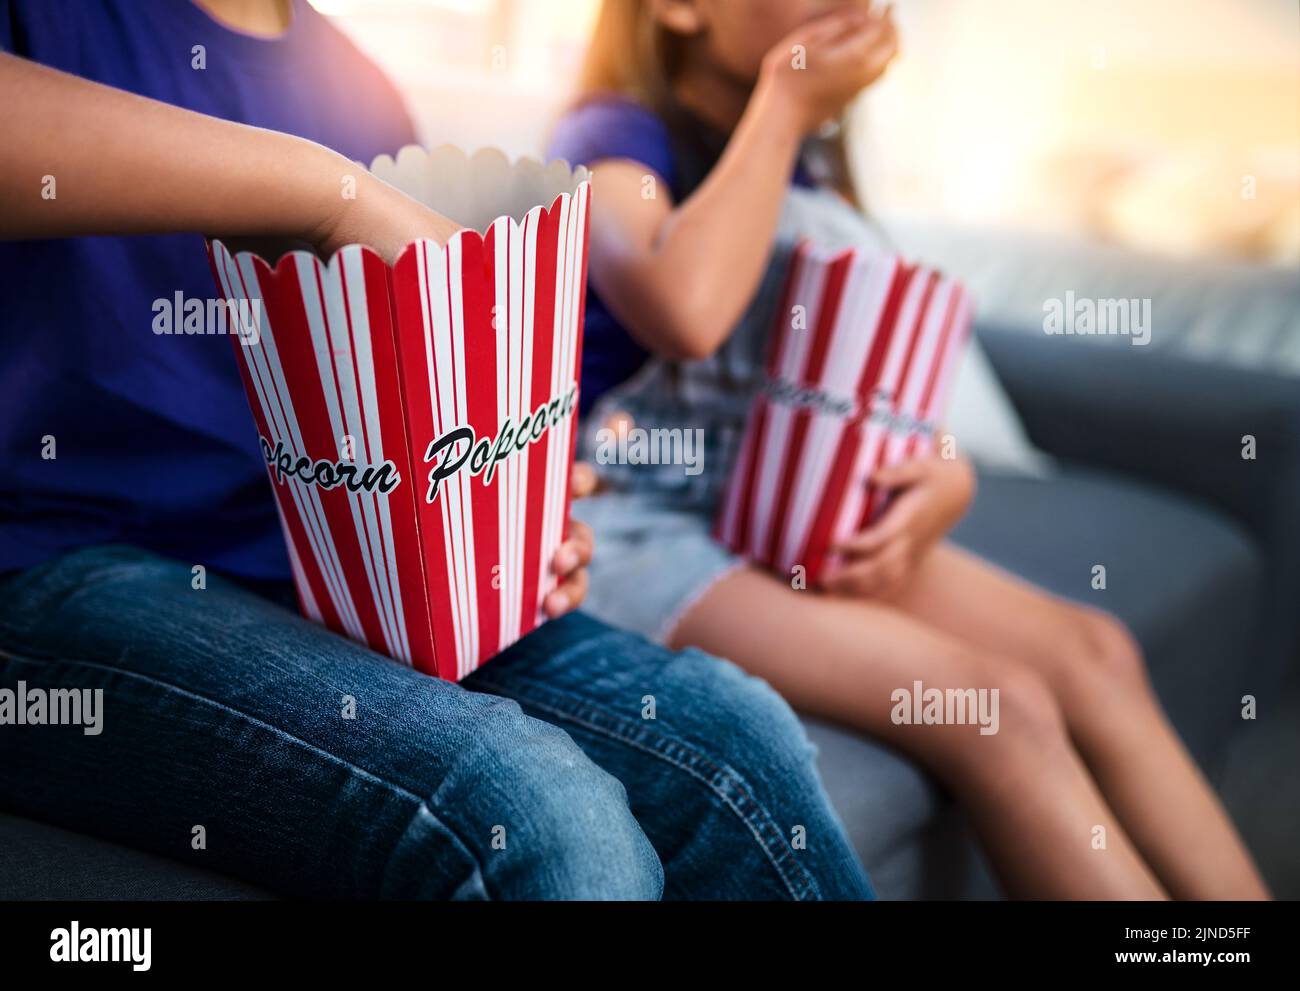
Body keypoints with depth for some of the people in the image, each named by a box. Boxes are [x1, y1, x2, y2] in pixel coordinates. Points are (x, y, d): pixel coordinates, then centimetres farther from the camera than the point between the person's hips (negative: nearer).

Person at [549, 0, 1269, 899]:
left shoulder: (813, 164, 15)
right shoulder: (616, 135, -6)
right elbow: (686, 312, -29)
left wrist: (945, 481, -10)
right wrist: (783, 106, -13)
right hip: (644, 524, -7)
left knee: (1091, 651, -11)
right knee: (994, 704, -23)